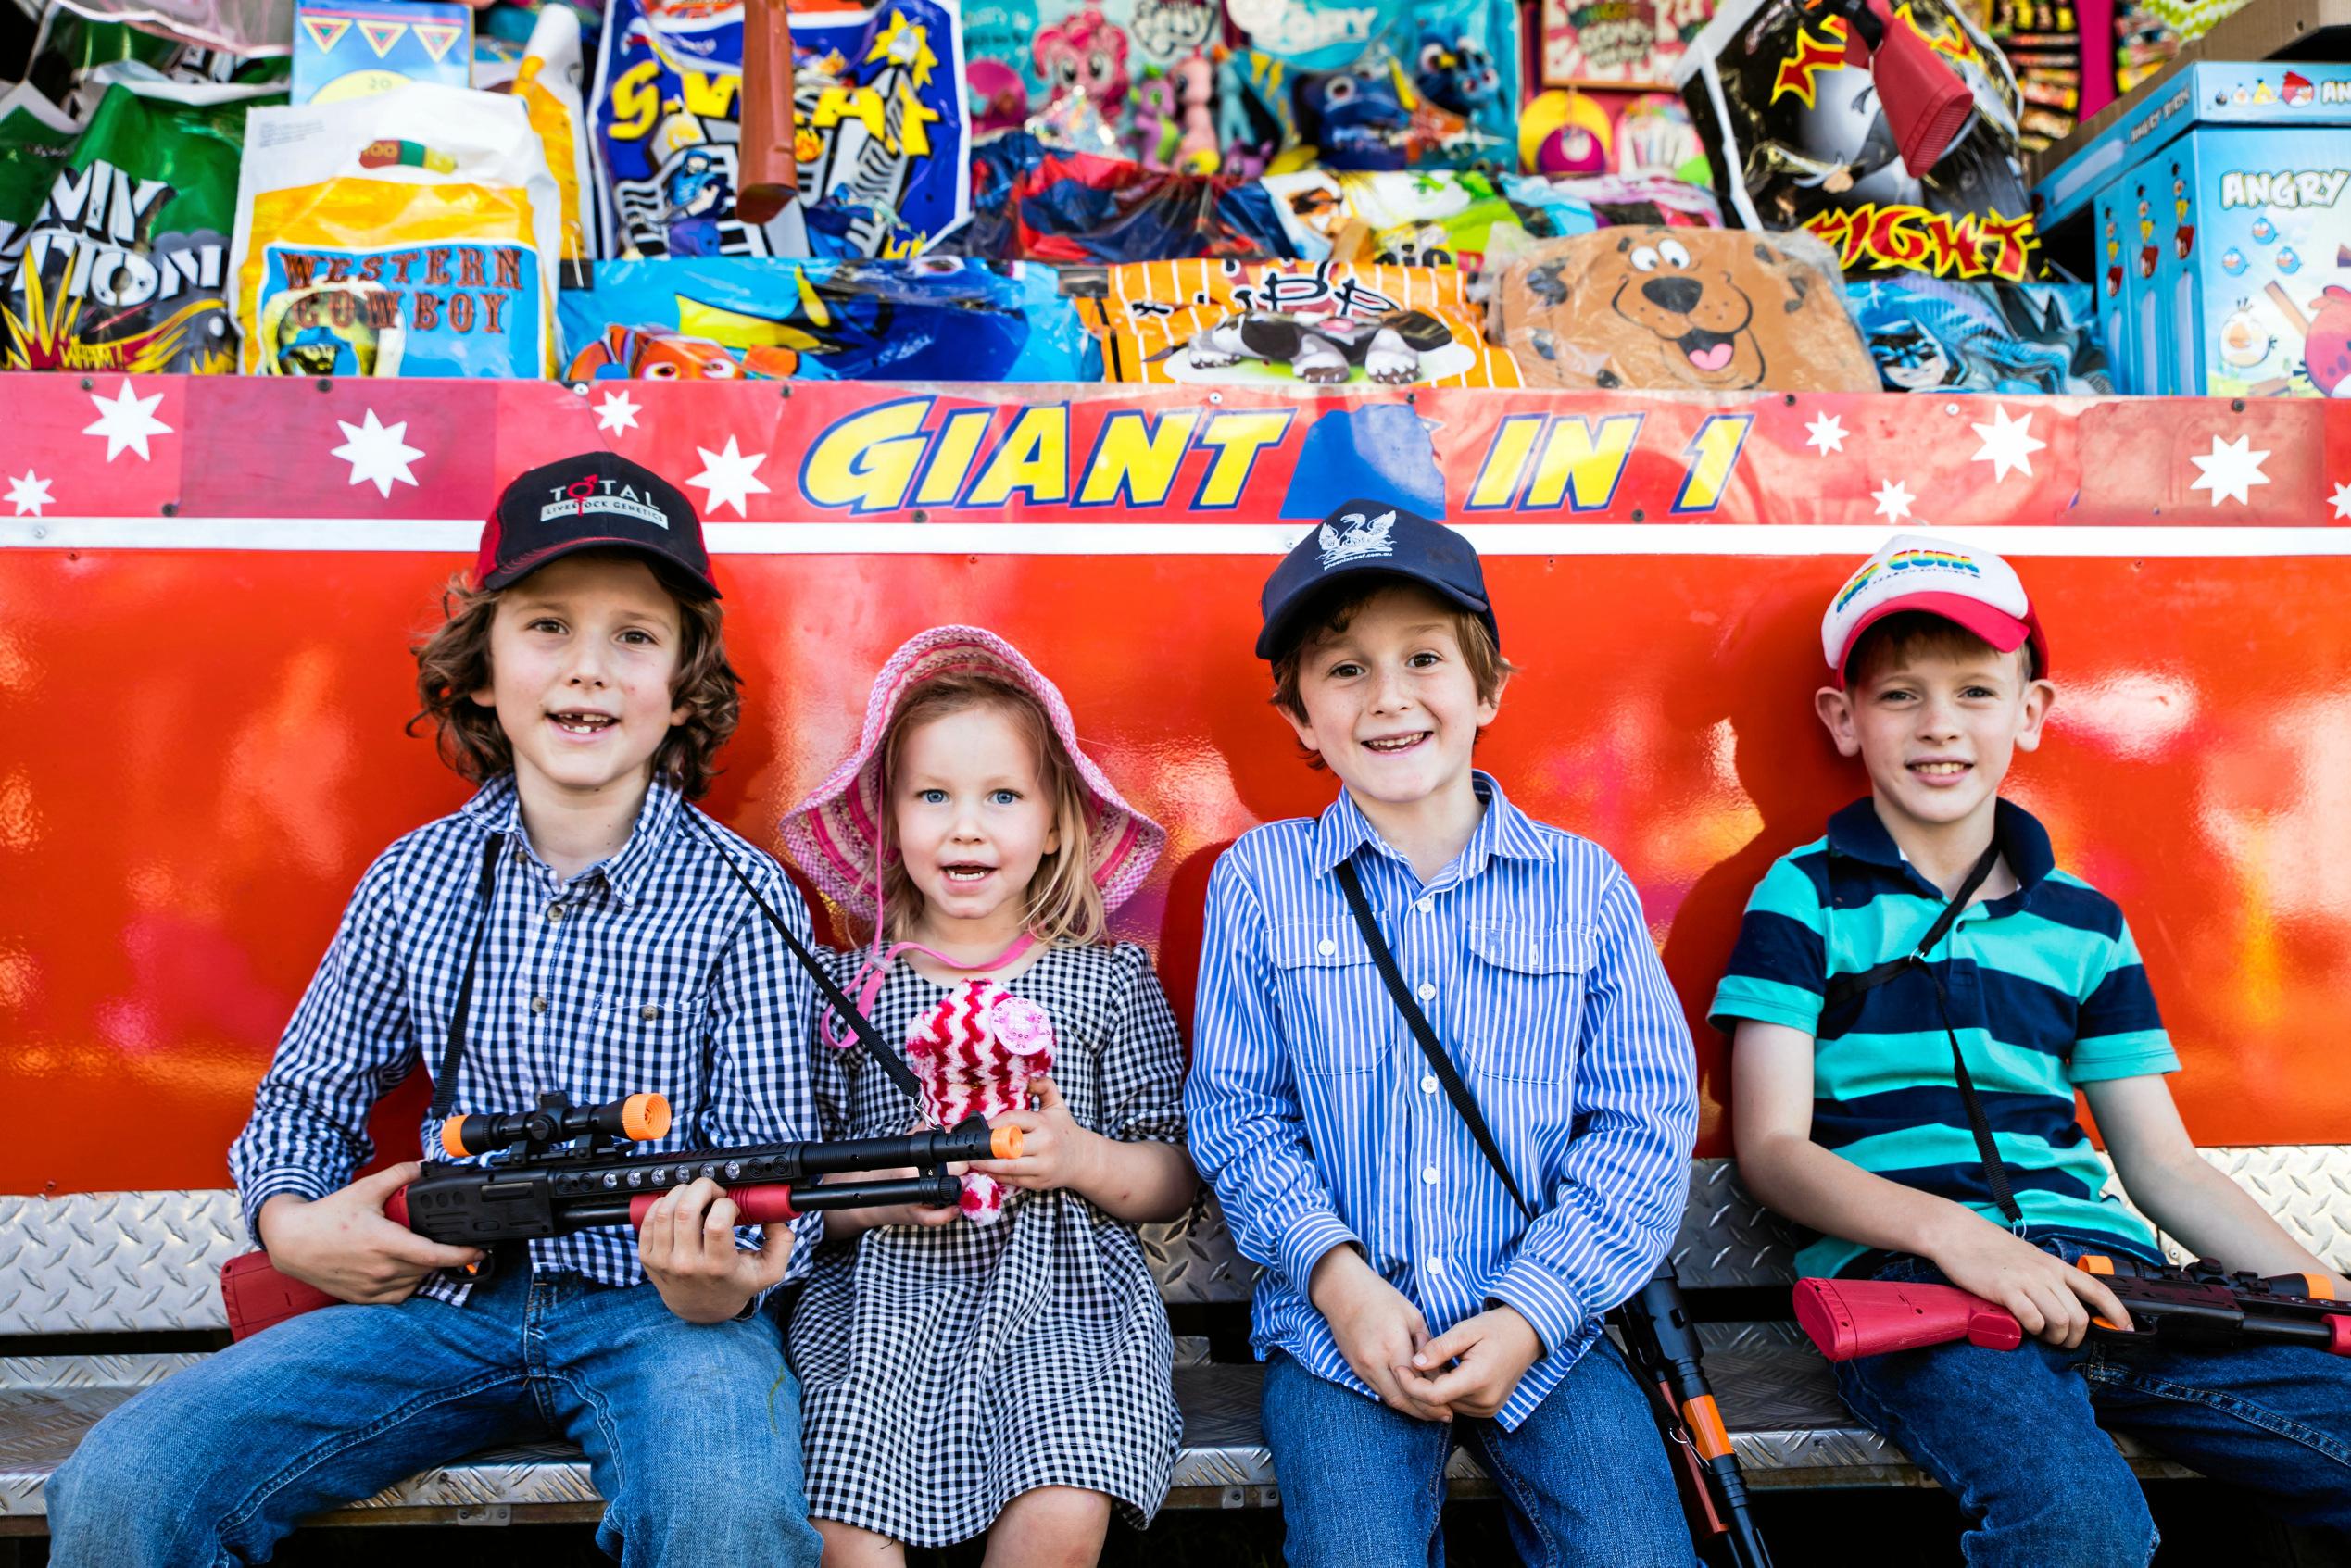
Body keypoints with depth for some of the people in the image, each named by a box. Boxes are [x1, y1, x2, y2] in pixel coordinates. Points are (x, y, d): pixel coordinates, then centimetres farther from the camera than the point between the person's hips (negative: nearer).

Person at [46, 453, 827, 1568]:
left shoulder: (742, 899, -7)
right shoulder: (415, 880, 4)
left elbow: (774, 1150, -6)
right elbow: (307, 1095, 17)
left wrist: (725, 1279, -28)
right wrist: (288, 1220, -4)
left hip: (658, 1306, -3)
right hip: (447, 1287, 4)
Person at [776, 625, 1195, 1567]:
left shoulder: (1110, 980, 4)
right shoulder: (850, 987, 6)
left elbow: (1173, 1184, 6)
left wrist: (1080, 1160, -14)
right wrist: (876, 1195, -13)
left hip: (1062, 1307, 0)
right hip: (883, 1305, 1)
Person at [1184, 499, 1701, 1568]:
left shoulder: (1585, 884, 2)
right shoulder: (1258, 881, 1)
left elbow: (1644, 1122, 0)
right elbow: (1237, 1112, 2)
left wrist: (1529, 1314, -10)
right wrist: (1336, 1273, -12)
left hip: (1544, 1328, 1)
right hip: (1339, 1325, -1)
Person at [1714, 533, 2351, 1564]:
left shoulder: (2084, 924, 18)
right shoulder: (1806, 897, 5)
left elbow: (2163, 1166, 19)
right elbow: (1771, 1149, -1)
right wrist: (1951, 1230, -17)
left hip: (2094, 1270, 5)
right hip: (1900, 1273, -4)